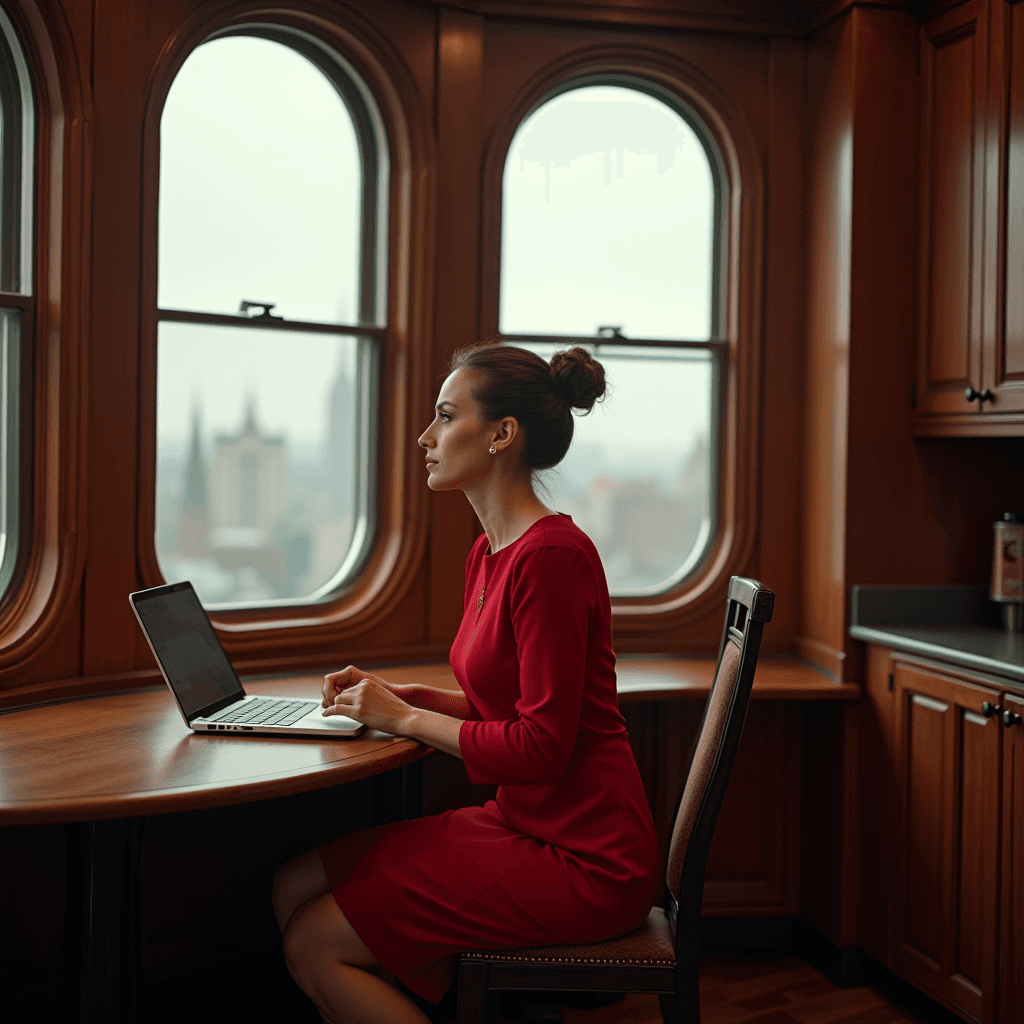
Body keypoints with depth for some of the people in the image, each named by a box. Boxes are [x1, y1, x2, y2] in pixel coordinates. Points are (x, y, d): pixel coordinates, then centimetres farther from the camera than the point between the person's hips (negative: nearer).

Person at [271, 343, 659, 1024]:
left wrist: (405, 718, -11)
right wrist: (399, 694, 6)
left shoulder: (551, 556, -20)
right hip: (522, 821, 9)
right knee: (294, 886, 6)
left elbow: (540, 745, -22)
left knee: (315, 945, -9)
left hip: (582, 857, -9)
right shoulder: (490, 553, 11)